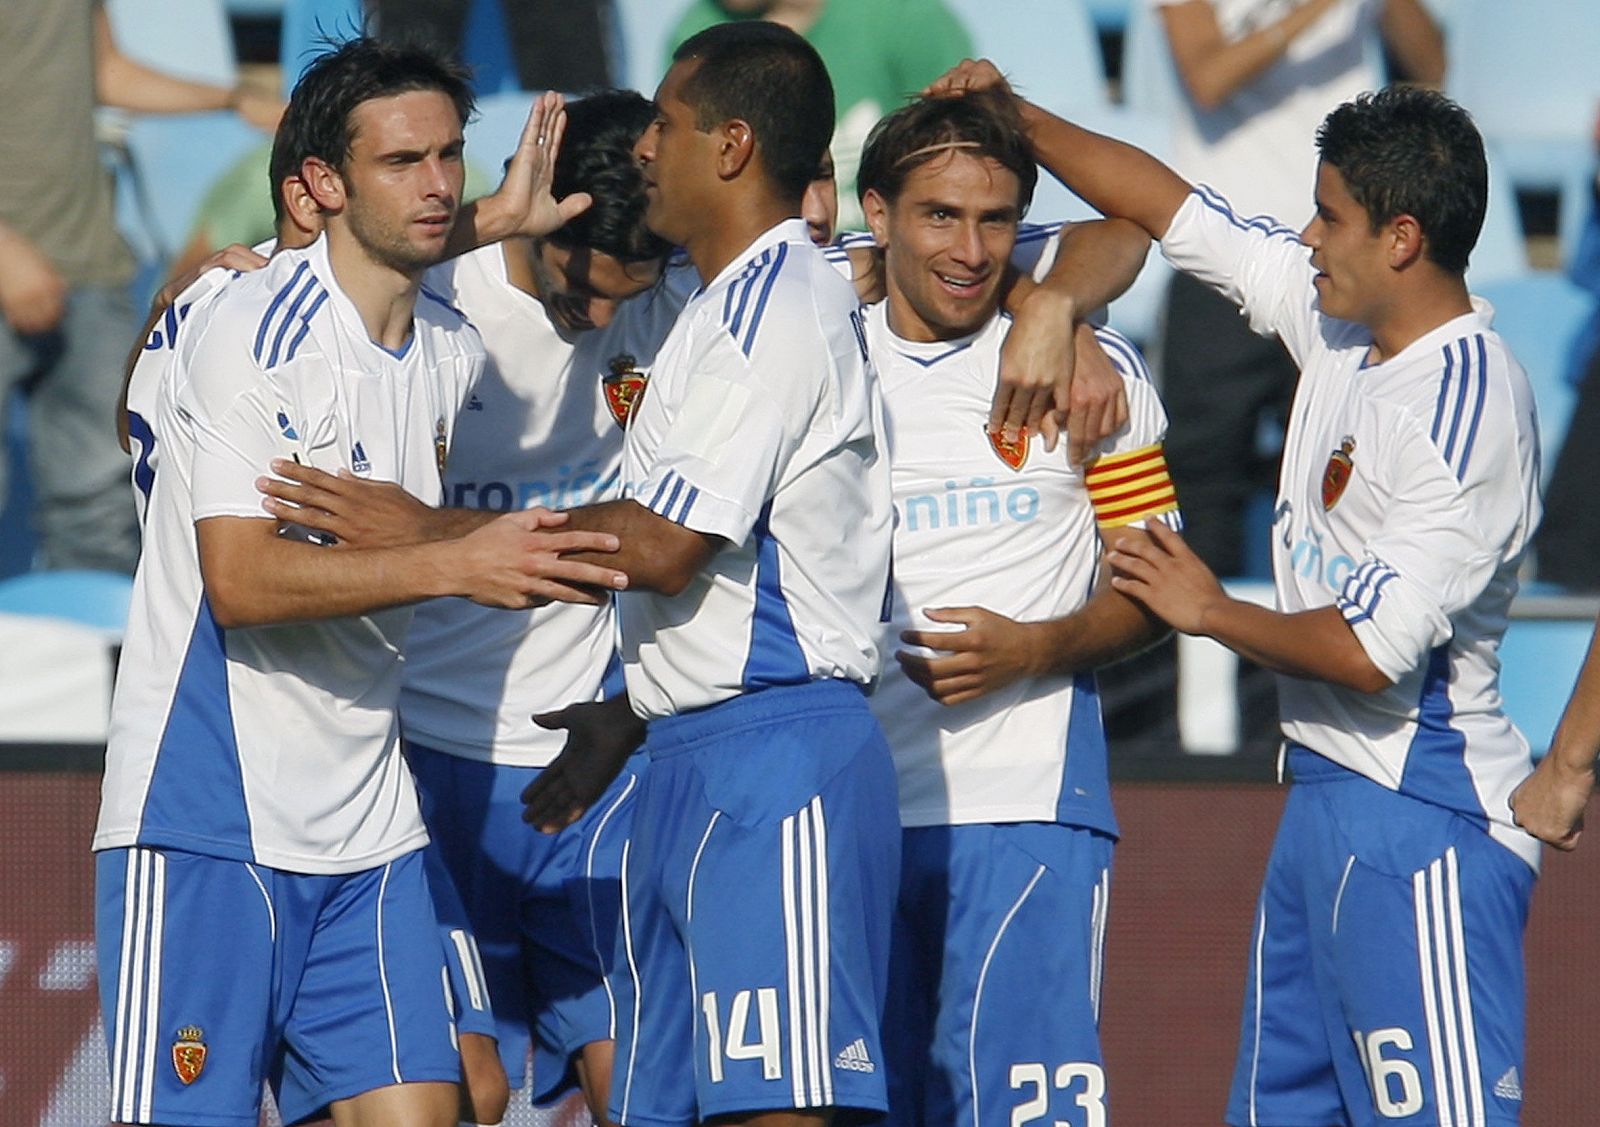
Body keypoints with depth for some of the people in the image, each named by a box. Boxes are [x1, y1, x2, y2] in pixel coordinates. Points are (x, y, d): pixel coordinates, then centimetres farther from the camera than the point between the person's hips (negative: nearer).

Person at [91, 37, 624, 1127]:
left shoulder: (454, 351, 11)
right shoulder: (250, 332, -12)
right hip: (209, 818, -7)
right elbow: (242, 580, -21)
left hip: (369, 822, 7)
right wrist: (458, 564, -25)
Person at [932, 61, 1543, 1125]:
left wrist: (1210, 611, -6)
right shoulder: (1335, 317, 8)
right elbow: (1170, 207, 19)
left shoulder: (1472, 412, -18)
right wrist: (1016, 121, 11)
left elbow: (1369, 650, -21)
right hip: (1324, 796, 10)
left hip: (1422, 814, -10)